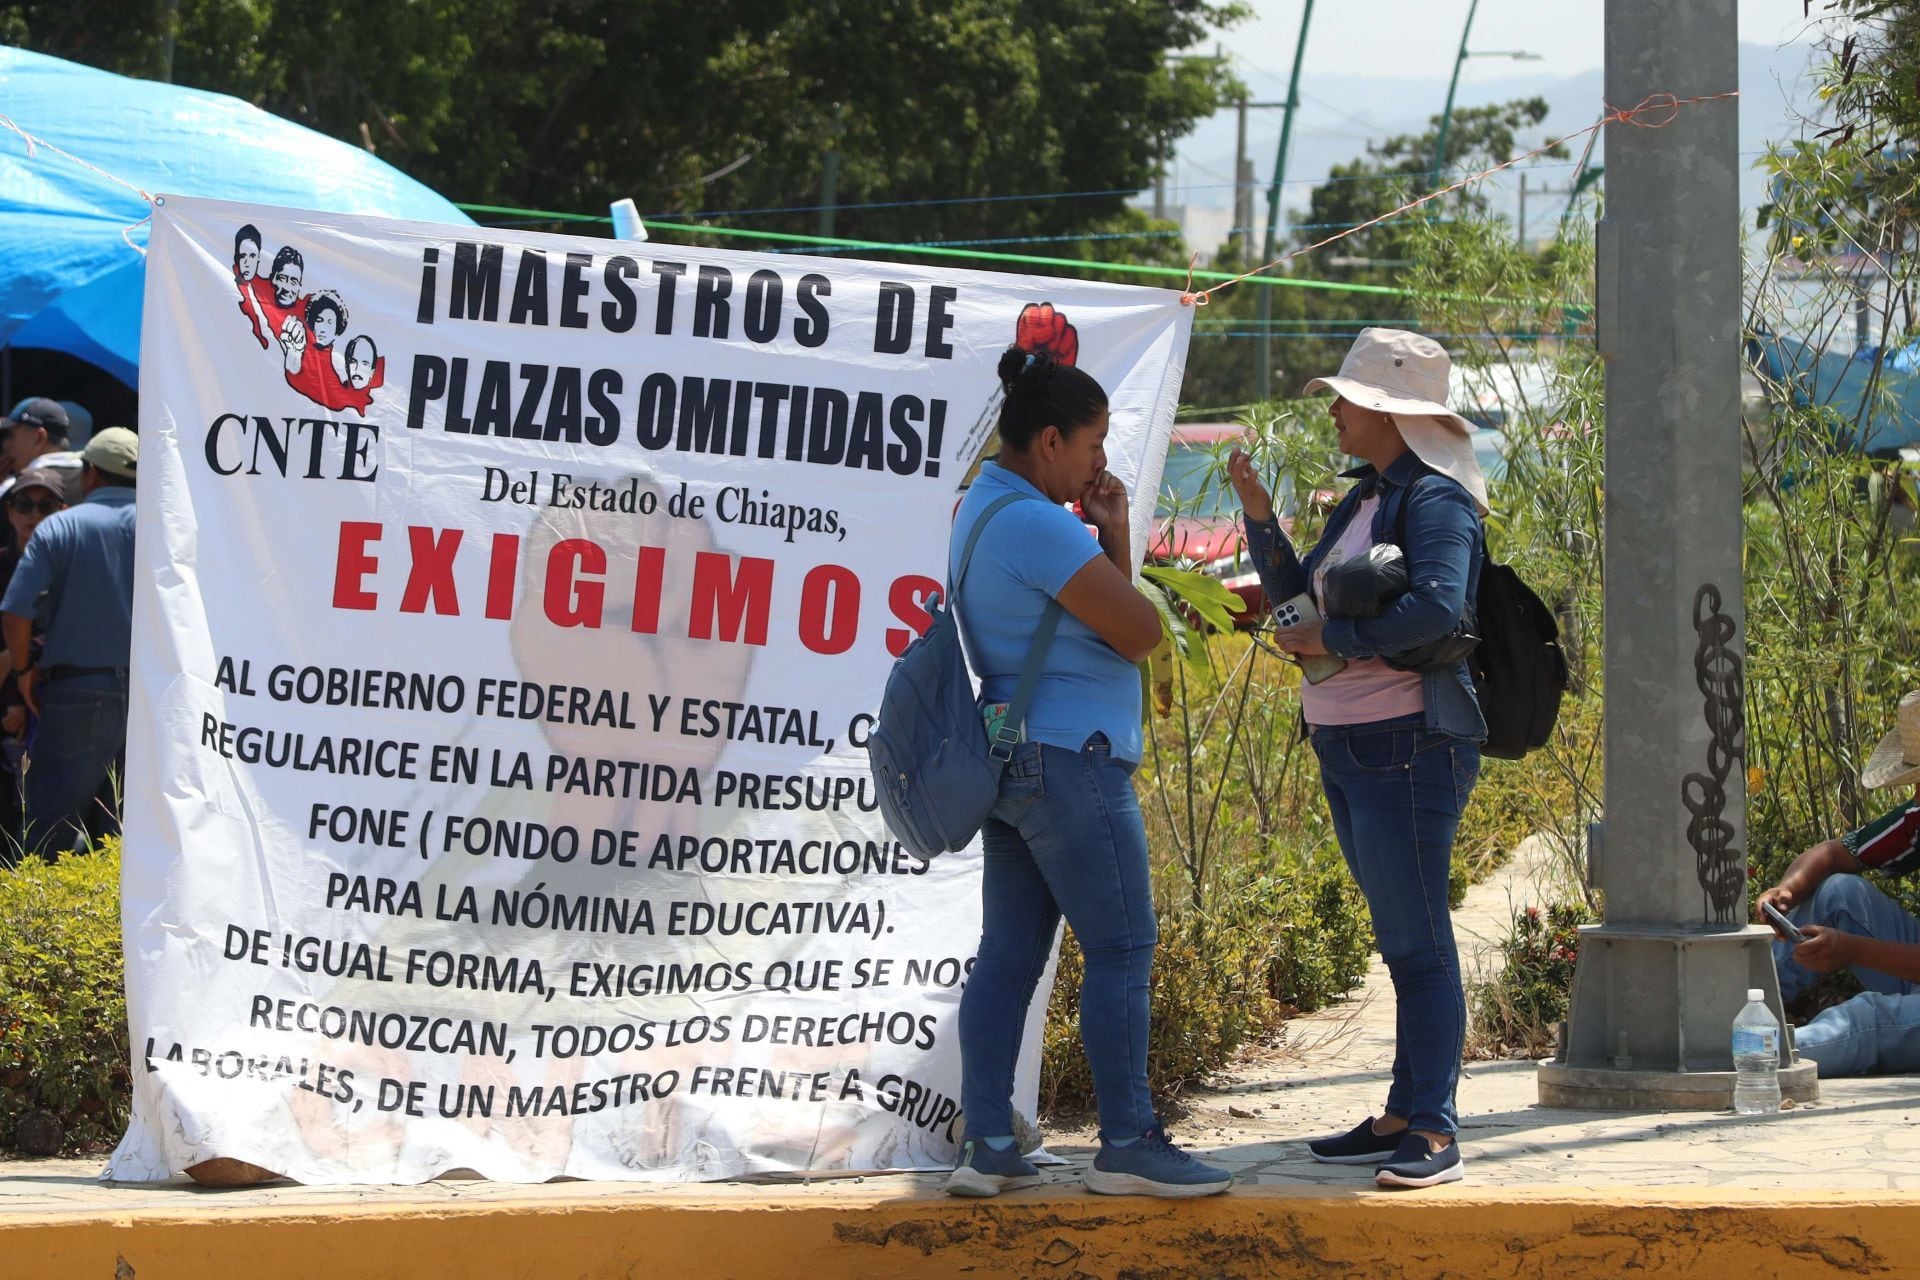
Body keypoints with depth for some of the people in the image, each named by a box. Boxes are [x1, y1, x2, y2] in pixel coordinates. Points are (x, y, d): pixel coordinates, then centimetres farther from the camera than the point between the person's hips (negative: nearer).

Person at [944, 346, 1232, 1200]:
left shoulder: (981, 509, 16)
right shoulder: (1040, 525, -16)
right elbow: (1139, 633, -14)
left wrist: (1105, 535, 5)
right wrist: (1117, 535, -2)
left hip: (1012, 763, 10)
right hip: (1071, 759, -10)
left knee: (1009, 954, 8)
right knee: (1121, 948, -6)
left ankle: (986, 1146, 7)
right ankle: (1127, 1145, -5)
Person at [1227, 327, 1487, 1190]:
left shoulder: (1435, 501, -12)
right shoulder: (1365, 497, 16)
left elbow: (1437, 608, -27)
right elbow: (1296, 597, 21)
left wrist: (1329, 639, -17)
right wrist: (1257, 514, 8)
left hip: (1409, 746, -9)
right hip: (1346, 748, 9)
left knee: (1417, 942, -9)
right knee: (1401, 943, 13)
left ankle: (1433, 1130, -8)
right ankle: (1404, 1118, 17)